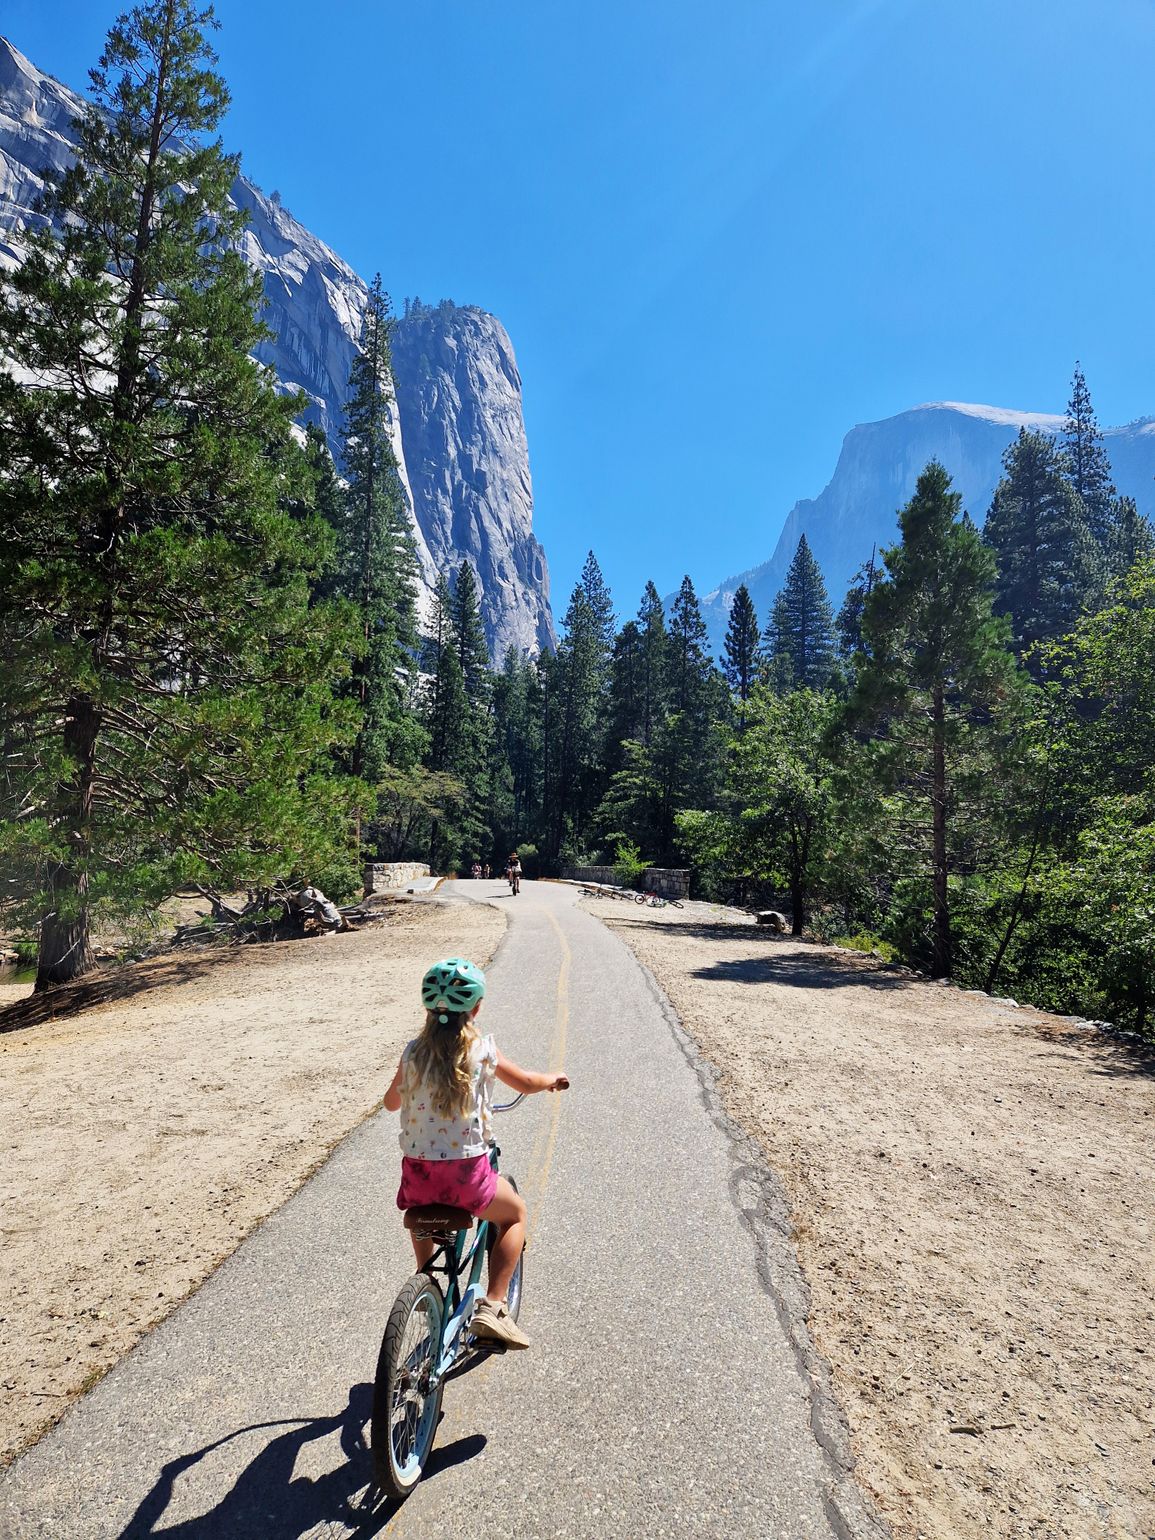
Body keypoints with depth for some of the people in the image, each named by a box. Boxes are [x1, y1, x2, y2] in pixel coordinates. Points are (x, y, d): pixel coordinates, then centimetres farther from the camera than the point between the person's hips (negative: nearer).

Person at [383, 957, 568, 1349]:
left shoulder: (413, 1052, -2)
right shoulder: (483, 1049, -8)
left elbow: (391, 1102, 15)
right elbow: (526, 1083, 7)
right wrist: (553, 1079, 27)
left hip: (418, 1173, 3)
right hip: (466, 1174, -3)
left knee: (419, 1209, 38)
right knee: (516, 1212, 23)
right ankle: (491, 1308, 13)